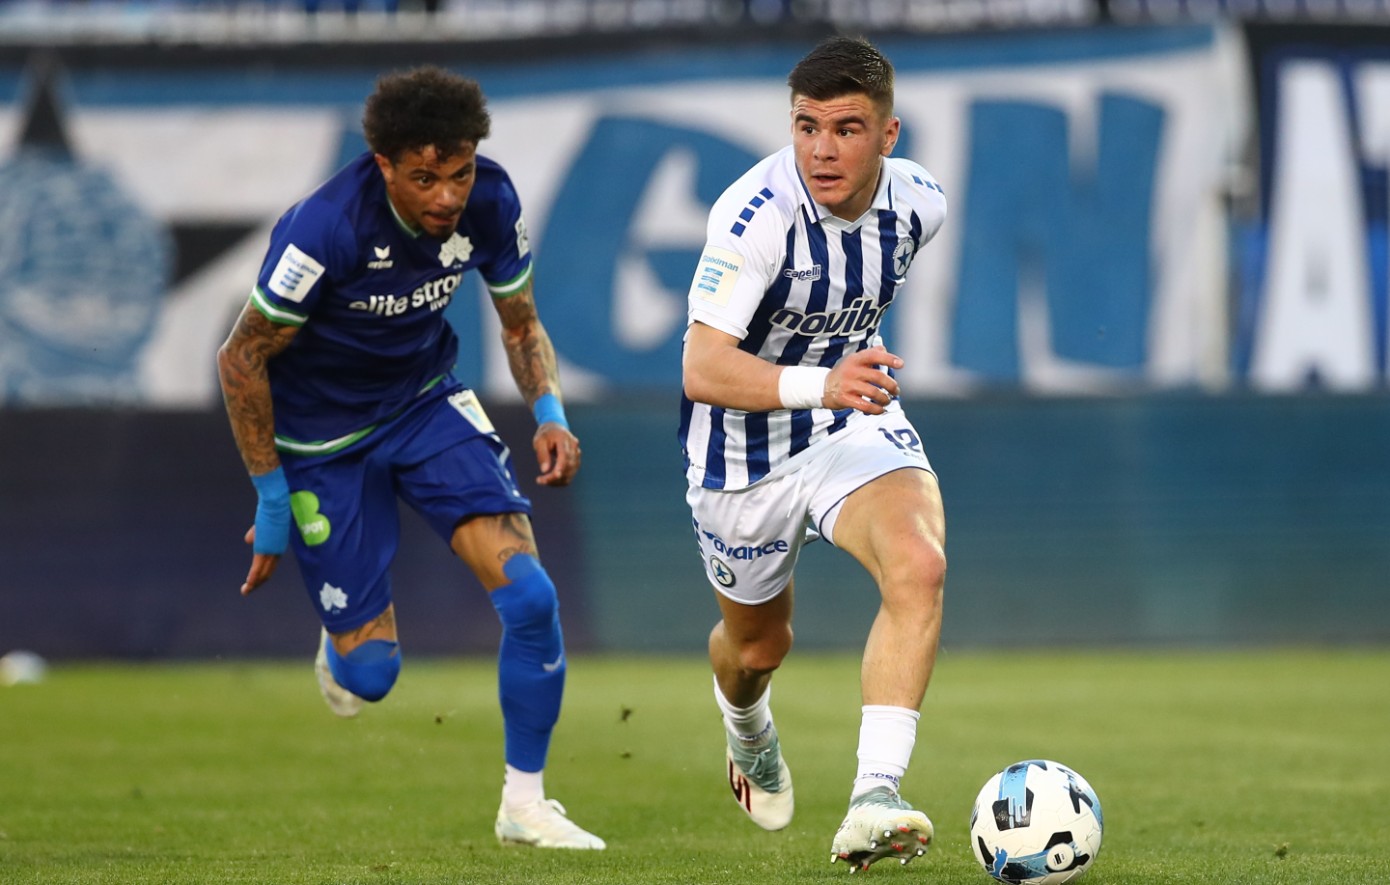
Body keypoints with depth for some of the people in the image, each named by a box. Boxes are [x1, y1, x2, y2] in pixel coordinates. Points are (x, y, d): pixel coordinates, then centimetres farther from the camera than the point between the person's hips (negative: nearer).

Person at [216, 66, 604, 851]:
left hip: (427, 401, 4)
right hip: (322, 434, -4)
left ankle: (525, 801, 0)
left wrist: (551, 413, -18)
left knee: (531, 595, -17)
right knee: (371, 674, -2)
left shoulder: (490, 202, -17)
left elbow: (521, 321, 2)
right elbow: (241, 359, -18)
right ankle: (341, 638, 38)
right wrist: (271, 500, -14)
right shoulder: (327, 228, -31)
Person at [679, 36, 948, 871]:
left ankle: (874, 802, -32)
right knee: (758, 645, 18)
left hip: (857, 424, 3)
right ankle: (748, 732, 58)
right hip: (747, 449, -2)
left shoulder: (919, 202, -12)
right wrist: (819, 385, -49)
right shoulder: (758, 214, -29)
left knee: (920, 567, -28)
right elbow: (702, 370, -35)